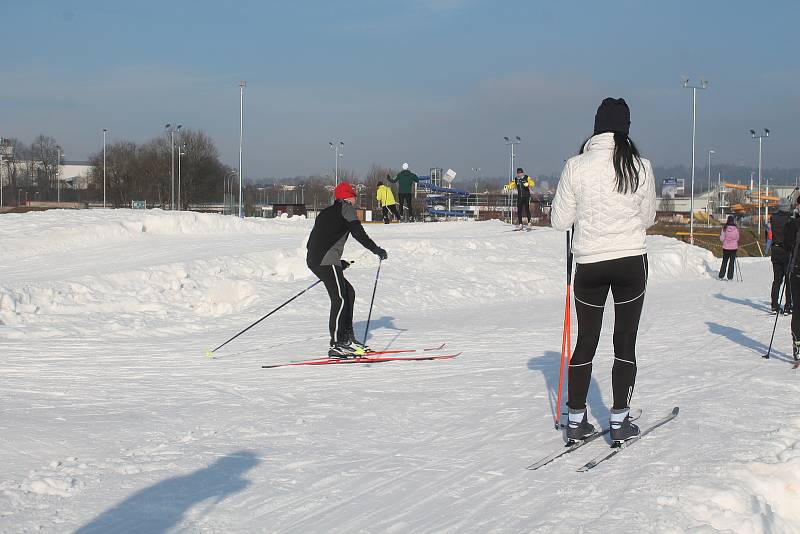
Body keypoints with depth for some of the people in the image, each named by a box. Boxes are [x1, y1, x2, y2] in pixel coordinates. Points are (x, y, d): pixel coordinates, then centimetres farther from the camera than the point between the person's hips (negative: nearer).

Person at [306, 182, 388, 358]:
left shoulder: (325, 213, 27)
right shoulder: (346, 207, 5)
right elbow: (358, 233, -6)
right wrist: (376, 250, 3)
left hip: (314, 260, 9)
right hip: (328, 261, -9)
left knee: (348, 293, 16)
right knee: (340, 299, -12)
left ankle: (347, 338, 16)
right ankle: (336, 345, -19)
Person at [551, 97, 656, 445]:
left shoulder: (576, 166, -8)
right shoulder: (640, 167, -7)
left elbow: (559, 221, -1)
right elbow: (648, 218, 6)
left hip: (589, 265, 1)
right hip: (631, 262, -1)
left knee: (585, 343, 12)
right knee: (625, 344, 7)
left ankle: (576, 420, 17)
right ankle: (619, 422, 8)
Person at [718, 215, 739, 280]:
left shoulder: (724, 228, -11)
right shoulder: (735, 229, -9)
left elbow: (722, 239, -8)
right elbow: (737, 238, 2)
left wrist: (720, 235, 11)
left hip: (726, 247, 0)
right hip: (733, 247, 0)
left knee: (724, 261, 13)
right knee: (732, 262, 7)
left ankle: (721, 276, 13)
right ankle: (730, 277, 5)